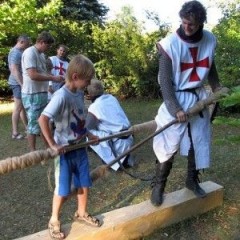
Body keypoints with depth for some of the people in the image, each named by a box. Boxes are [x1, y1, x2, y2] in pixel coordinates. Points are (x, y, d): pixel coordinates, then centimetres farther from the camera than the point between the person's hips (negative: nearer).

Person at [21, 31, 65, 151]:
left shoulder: (41, 54, 12)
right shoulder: (30, 53, -16)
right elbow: (33, 75, -25)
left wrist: (55, 77, 3)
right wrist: (53, 78, -19)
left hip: (42, 93, 9)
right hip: (32, 95, -9)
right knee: (34, 124, 0)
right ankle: (33, 152, 12)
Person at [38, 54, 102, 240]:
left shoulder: (80, 93, 2)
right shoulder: (62, 96, -23)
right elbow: (43, 119, -27)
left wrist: (89, 135, 8)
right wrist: (53, 145, -25)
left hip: (80, 147, 7)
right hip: (65, 150, -7)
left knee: (84, 183, 17)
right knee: (63, 190, 7)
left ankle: (82, 213, 40)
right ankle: (54, 221, 30)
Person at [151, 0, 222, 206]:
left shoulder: (210, 40, -2)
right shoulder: (170, 44, -17)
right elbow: (165, 81, -16)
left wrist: (217, 88, 17)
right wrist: (175, 108, -21)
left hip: (199, 98, 5)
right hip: (177, 99, -5)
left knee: (199, 141, 13)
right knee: (169, 146, -4)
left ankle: (192, 180, 33)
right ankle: (158, 186, 14)